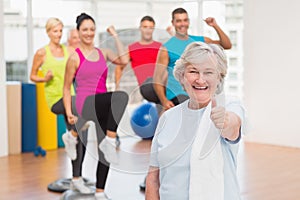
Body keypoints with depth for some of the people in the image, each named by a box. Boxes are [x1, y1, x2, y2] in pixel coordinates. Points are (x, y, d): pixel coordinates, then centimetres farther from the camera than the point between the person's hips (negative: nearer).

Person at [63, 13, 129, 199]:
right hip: (86, 103, -6)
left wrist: (115, 36, 2)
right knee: (121, 96, -33)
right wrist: (69, 112, -4)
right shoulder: (75, 58, 1)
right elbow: (67, 87, 4)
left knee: (105, 150, 7)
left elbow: (123, 60, -5)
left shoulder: (103, 52, 13)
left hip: (102, 107, 6)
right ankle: (110, 140, -24)